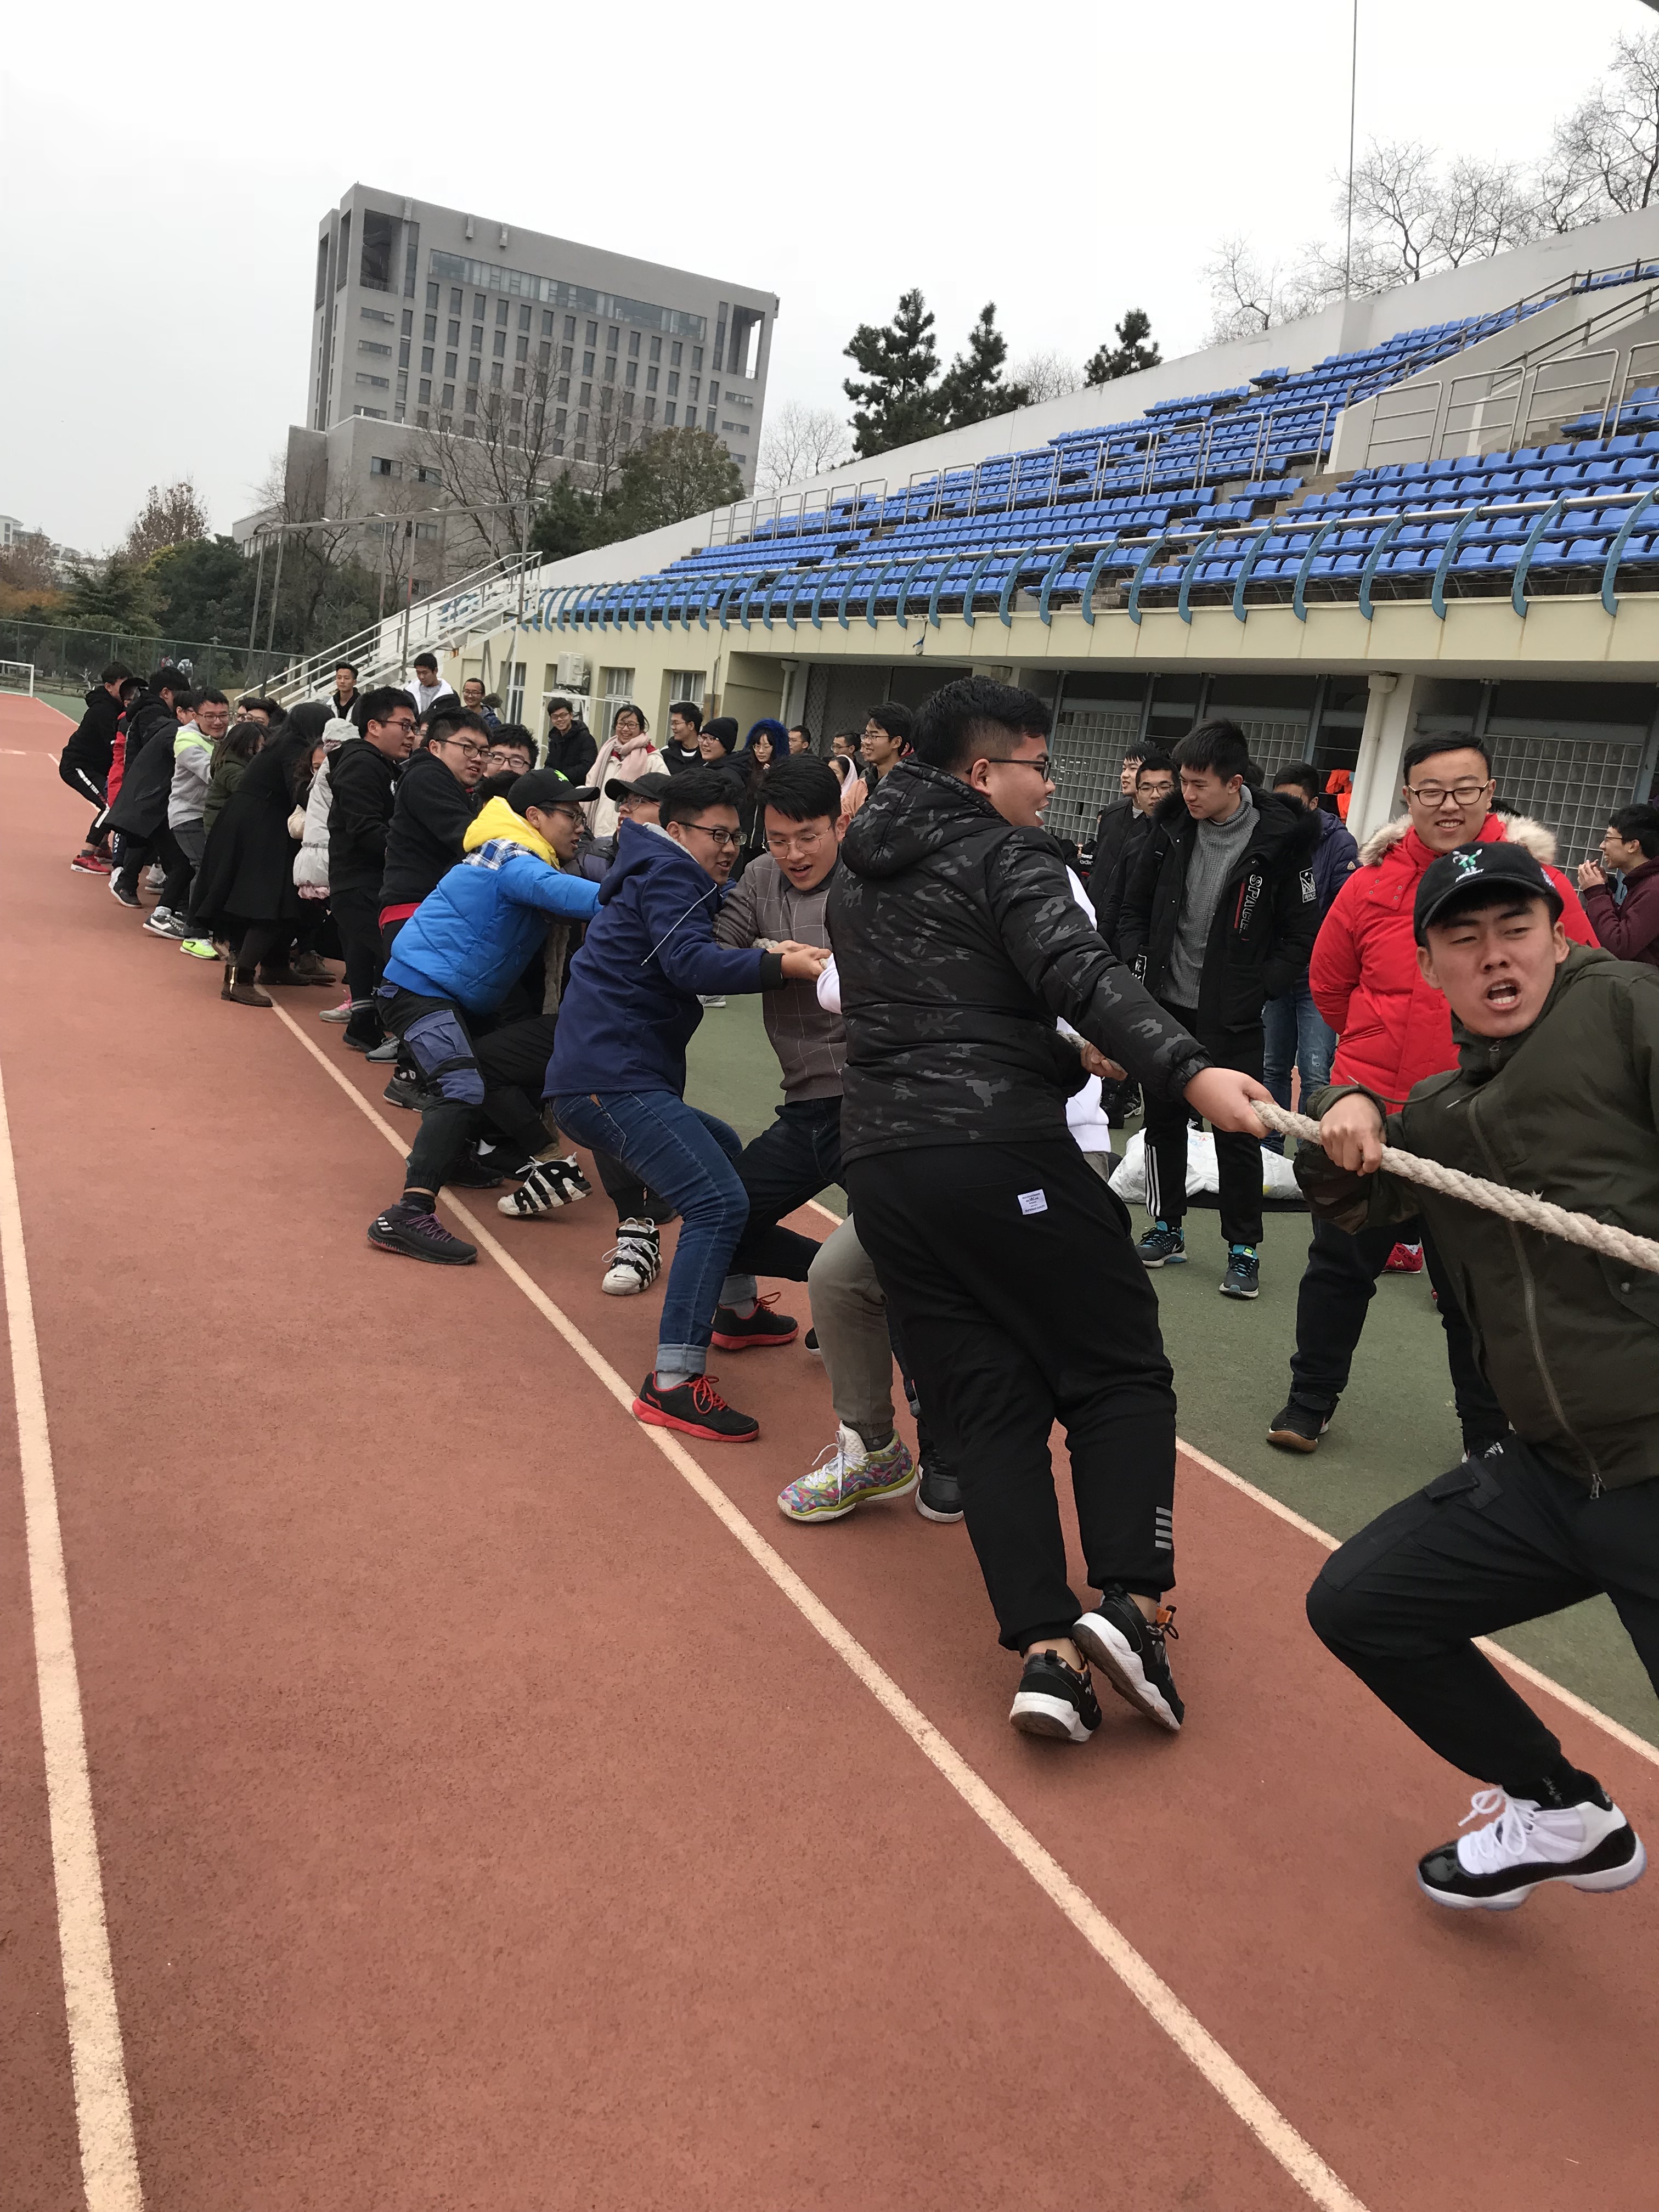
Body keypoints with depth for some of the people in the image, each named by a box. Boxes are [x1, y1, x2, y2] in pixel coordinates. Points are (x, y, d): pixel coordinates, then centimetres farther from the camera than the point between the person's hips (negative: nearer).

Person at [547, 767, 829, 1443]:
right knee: (719, 1202, -21)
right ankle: (672, 1384, -26)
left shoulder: (670, 879, 27)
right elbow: (689, 962, -22)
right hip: (613, 1080, -11)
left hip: (598, 1082, 11)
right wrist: (780, 966, -32)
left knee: (725, 1153, 28)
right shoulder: (667, 871, -5)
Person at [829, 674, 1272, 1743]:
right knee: (1123, 1376, 5)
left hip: (880, 1161, 7)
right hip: (1000, 1152, -6)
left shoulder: (860, 878, 22)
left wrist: (1068, 1059, 33)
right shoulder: (1007, 856, -1)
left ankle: (1047, 1649, -2)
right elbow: (1081, 972, -20)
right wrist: (1189, 1071, -31)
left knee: (987, 1408, 7)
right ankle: (1131, 1601, -10)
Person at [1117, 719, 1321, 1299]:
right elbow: (1135, 905, 11)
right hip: (1166, 1004, 4)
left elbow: (1302, 935, -5)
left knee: (1237, 1131, 0)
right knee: (1163, 1118, 13)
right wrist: (1138, 964, -1)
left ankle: (1244, 1249, 12)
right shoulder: (1172, 826, -1)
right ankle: (1167, 1229, 27)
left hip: (1231, 1015, -4)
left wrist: (1259, 989, -12)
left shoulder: (1280, 841, -13)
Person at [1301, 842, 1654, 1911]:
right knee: (1356, 1604, 13)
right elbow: (1350, 1199, 20)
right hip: (1550, 1473, 7)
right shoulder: (1439, 1113, 15)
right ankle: (1564, 1816, 31)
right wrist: (1344, 1122, -1)